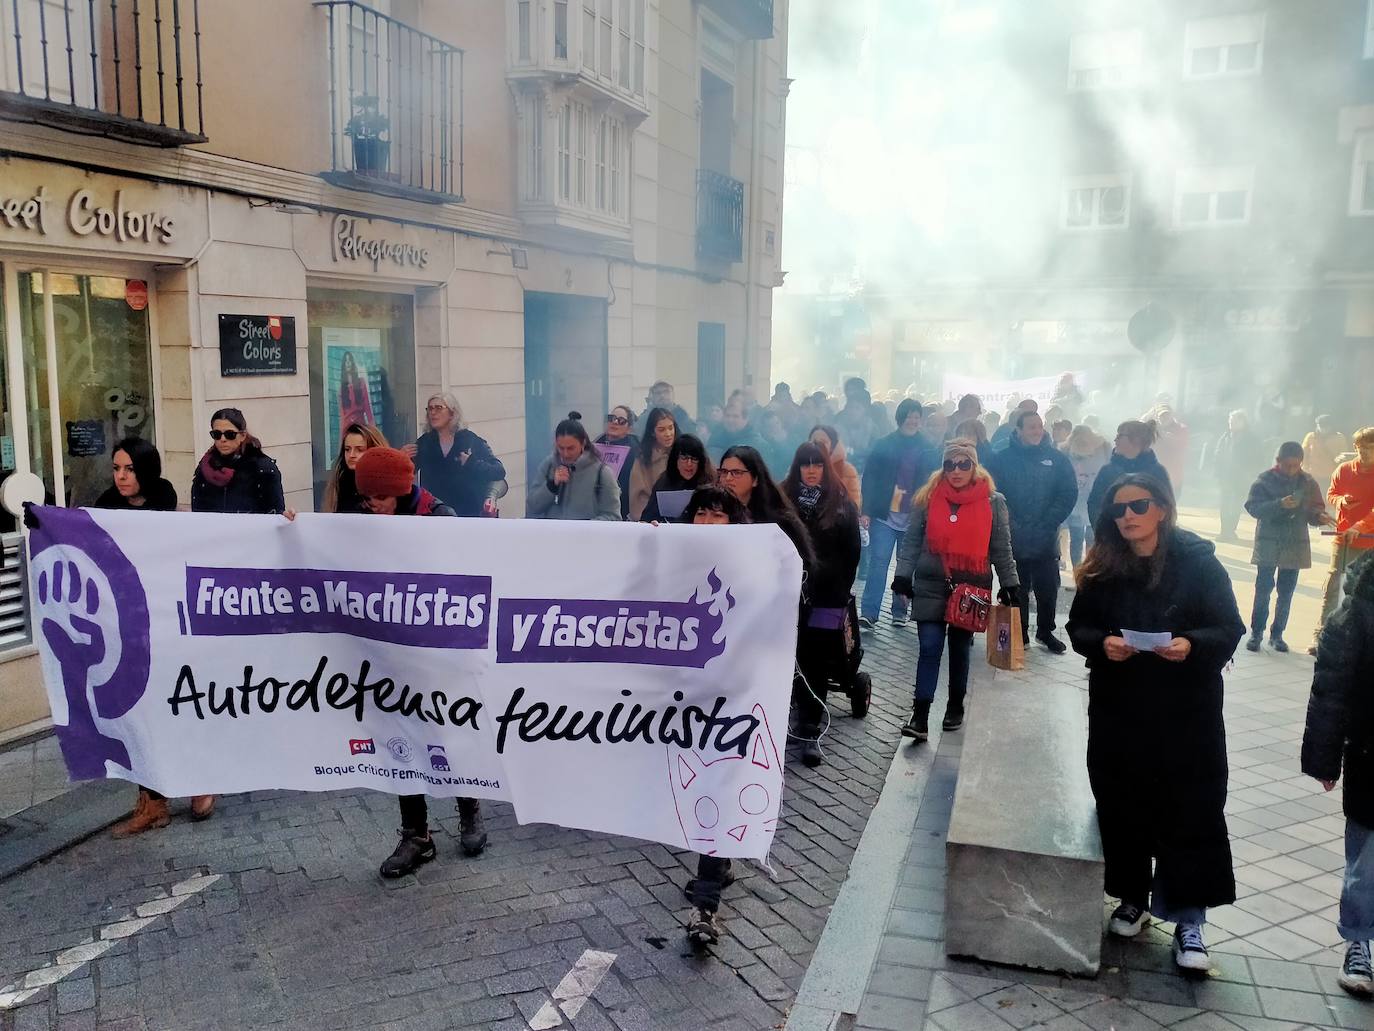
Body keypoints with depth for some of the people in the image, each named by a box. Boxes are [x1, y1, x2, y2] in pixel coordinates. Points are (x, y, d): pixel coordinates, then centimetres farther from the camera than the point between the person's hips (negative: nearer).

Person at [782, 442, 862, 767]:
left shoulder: (842, 505, 2)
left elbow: (851, 554, 4)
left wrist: (843, 592, 0)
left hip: (826, 596, -1)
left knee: (816, 665, 1)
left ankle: (810, 733, 7)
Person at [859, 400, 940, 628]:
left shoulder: (928, 450, 4)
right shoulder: (884, 445, 1)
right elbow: (869, 478, 1)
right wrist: (867, 511, -5)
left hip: (914, 518, 2)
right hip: (884, 515, -2)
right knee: (878, 561, -8)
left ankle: (900, 611, 20)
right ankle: (868, 613, -10)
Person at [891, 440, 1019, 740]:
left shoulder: (993, 502, -2)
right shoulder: (928, 497, 0)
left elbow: (1001, 549, 3)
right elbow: (912, 541, 3)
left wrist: (1010, 585, 2)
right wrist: (903, 575, -3)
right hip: (931, 587, 0)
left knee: (960, 649, 12)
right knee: (930, 648, -5)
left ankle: (956, 706, 30)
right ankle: (920, 715, -4)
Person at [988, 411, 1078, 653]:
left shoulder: (1058, 459, 3)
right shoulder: (1003, 459, 0)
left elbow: (1069, 494, -2)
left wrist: (1047, 524, -9)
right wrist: (1011, 524, -13)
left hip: (1046, 540, 1)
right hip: (1013, 540, -1)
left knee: (1048, 589, 6)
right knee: (1017, 589, 6)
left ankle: (1046, 632, 24)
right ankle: (1019, 633, 18)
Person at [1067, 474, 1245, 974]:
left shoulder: (1199, 563, -7)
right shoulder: (1103, 568, 0)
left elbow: (1230, 630, -6)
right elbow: (1078, 627, 6)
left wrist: (1192, 644, -25)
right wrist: (1102, 643, -15)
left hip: (1186, 713, -2)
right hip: (1118, 713, 3)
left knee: (1189, 814, 2)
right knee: (1123, 810, 11)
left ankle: (1188, 921, 15)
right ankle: (1133, 899, 31)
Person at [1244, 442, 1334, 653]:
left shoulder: (1307, 482, 2)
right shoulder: (1265, 479, -7)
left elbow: (1315, 508, 7)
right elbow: (1253, 507, -14)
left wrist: (1320, 517, -15)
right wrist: (1279, 504, -28)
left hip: (1296, 545, 3)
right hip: (1268, 544, -3)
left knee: (1286, 593, 9)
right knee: (1263, 590, 0)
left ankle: (1277, 634, 19)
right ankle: (1256, 633, 9)